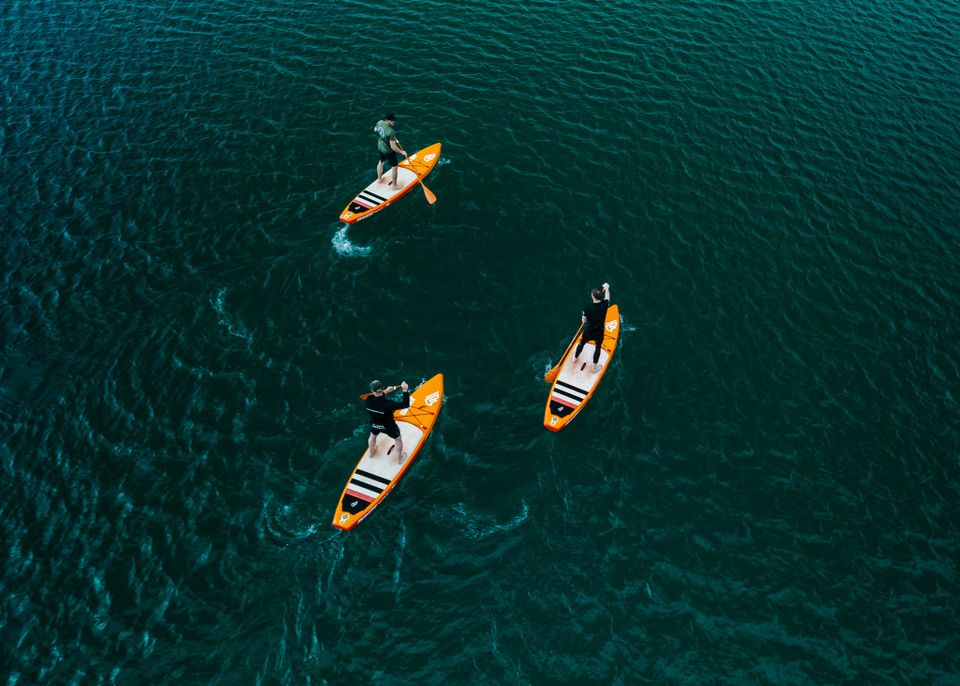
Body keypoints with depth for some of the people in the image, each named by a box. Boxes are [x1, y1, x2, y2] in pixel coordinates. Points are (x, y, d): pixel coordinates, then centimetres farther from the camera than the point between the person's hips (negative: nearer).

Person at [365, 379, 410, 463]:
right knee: (398, 439, 26)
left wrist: (385, 392, -3)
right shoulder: (387, 403, -40)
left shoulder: (368, 400, -26)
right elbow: (405, 405, -36)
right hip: (389, 427, -4)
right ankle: (399, 459, 44)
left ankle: (371, 453, 63)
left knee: (373, 436, 37)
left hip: (374, 425, 4)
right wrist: (405, 390, -36)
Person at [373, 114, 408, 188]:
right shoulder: (391, 132, -36)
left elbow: (375, 130, 8)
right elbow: (393, 147, -32)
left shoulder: (380, 122, -14)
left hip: (380, 147, 8)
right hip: (389, 151, -8)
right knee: (395, 167, 13)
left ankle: (379, 179, 52)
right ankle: (394, 184, 28)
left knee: (381, 162, 31)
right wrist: (402, 152, -18)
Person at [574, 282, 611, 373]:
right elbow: (607, 297, 2)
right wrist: (606, 288, 19)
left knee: (582, 343, 28)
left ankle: (575, 357, 53)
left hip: (588, 332, 0)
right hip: (599, 333, 0)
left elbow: (583, 320, -13)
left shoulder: (587, 308, -26)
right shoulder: (604, 305, -22)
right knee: (597, 348, 23)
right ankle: (595, 366, 38)